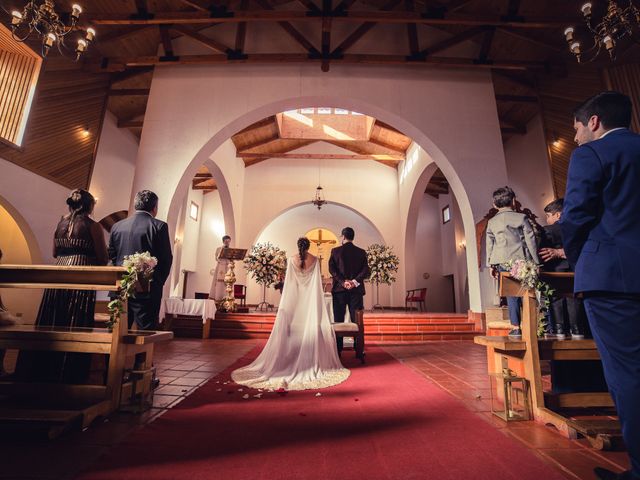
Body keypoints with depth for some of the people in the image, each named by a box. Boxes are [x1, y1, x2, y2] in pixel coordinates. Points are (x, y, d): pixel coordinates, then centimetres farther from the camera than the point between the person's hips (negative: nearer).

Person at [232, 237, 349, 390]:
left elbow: (289, 280, 1)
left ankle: (293, 358, 12)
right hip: (310, 297, 0)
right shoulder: (315, 259, -1)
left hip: (295, 296, 1)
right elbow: (316, 280, -1)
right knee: (311, 325, 4)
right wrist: (315, 296, 7)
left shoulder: (292, 260, 0)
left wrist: (286, 299, 8)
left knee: (294, 327, 7)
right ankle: (311, 360, 8)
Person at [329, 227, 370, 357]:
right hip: (356, 290, 1)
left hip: (339, 289, -1)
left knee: (338, 321, 7)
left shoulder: (335, 251, 0)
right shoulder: (361, 252, 4)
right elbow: (366, 271, -6)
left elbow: (332, 269, -10)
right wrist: (355, 281, -12)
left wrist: (343, 282, -12)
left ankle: (338, 351, 12)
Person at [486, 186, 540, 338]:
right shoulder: (521, 218, 3)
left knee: (511, 295, 5)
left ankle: (515, 327, 4)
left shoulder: (491, 222, 9)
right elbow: (531, 241, 3)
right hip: (521, 261, -1)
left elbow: (489, 244, 9)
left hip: (502, 262, 1)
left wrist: (491, 265, 14)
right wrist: (536, 262, 8)